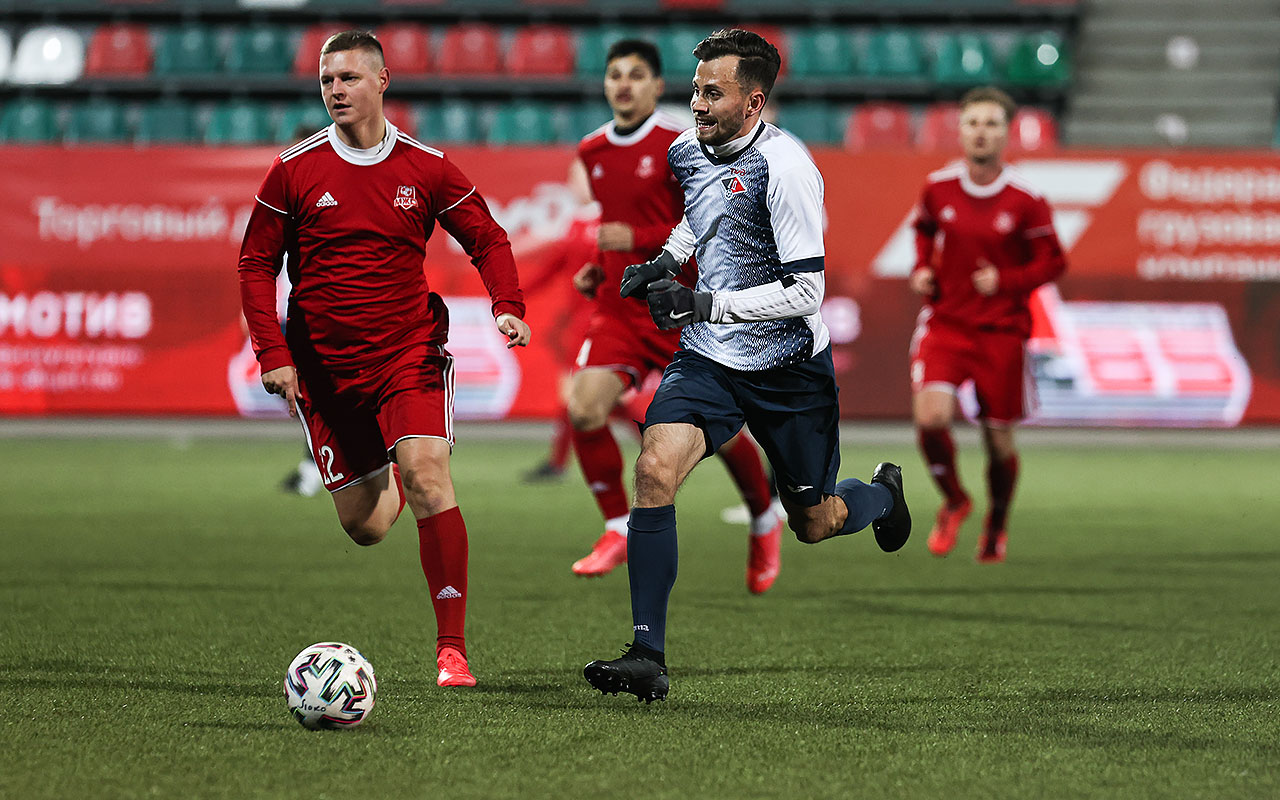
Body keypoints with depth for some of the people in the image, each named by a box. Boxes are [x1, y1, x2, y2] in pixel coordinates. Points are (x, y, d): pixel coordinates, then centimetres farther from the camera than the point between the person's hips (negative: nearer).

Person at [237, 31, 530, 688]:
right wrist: (272, 353, -7)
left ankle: (452, 647, -18)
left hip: (409, 350, -1)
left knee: (427, 473, -24)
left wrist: (508, 306, -12)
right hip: (323, 366, 1)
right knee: (364, 528, 4)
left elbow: (487, 241, 6)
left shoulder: (426, 167, -1)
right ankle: (390, 486, 46)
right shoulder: (295, 170, -2)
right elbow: (256, 263, 3)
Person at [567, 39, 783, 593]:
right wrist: (597, 272, 9)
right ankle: (620, 531, -3)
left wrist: (637, 239, -21)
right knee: (583, 407, -17)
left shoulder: (679, 144, -10)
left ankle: (765, 521, 30)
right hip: (618, 307, 5)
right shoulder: (592, 153, 10)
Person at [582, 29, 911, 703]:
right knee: (654, 470, -21)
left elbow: (806, 291, -23)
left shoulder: (785, 168, -22)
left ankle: (883, 492, 49)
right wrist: (665, 260, 8)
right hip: (708, 357, 5)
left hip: (789, 369, -5)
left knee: (816, 524, 10)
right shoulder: (687, 150, 0)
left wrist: (706, 303, -28)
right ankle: (647, 657, -20)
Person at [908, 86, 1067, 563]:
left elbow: (1052, 262, -1)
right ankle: (954, 501, 8)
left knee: (999, 439, 6)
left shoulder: (1025, 201, -9)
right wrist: (922, 270, 2)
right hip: (945, 323, 1)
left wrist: (1006, 281, -17)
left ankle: (997, 524, 35)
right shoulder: (938, 188, -1)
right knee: (930, 417, -21)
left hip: (1001, 331, -1)